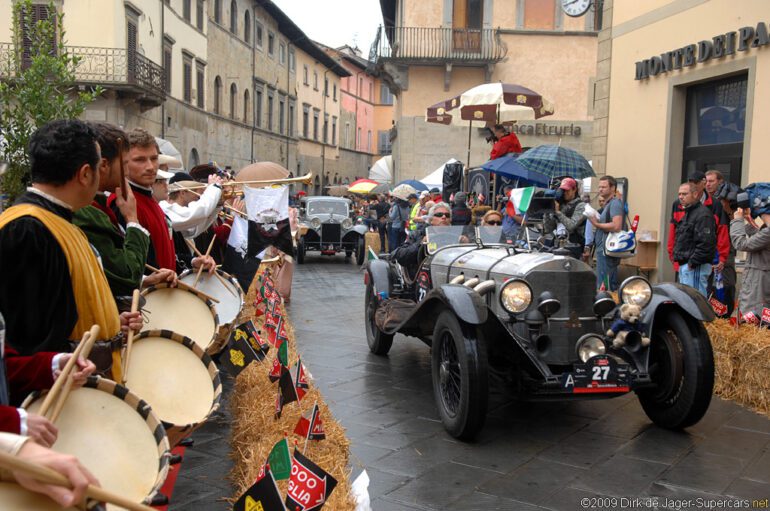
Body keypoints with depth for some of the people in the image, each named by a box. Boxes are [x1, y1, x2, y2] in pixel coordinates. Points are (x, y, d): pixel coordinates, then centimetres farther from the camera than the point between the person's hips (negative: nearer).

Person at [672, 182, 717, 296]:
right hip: (684, 265, 10)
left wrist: (692, 262, -20)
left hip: (695, 267, -10)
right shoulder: (687, 213, 20)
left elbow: (706, 243, -21)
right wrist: (676, 256, 15)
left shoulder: (703, 214, -12)